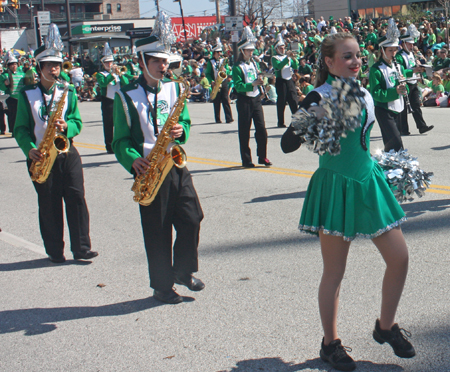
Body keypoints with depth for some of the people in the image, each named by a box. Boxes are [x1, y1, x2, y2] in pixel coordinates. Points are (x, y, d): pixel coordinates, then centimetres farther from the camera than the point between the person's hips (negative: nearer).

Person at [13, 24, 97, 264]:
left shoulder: (68, 92, 9)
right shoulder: (27, 94, 3)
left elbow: (77, 122, 5)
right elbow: (21, 128, 0)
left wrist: (66, 126, -18)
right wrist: (30, 149, -16)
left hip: (67, 152, 2)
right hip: (41, 156, -2)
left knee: (76, 198, -4)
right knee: (49, 205, 2)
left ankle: (81, 248, 4)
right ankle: (55, 251, 12)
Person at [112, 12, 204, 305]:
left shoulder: (174, 88, 10)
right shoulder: (127, 96, -4)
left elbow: (185, 121, 16)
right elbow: (121, 139, -4)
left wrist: (181, 131, -8)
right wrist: (133, 159, -22)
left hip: (176, 164, 4)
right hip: (148, 170, -4)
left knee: (191, 219, 0)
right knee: (157, 231, 1)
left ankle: (184, 271, 23)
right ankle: (162, 286, 15)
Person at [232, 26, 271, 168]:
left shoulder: (253, 63, 12)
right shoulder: (237, 67, -7)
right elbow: (238, 86, -16)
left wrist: (260, 81, 1)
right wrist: (252, 84, -28)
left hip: (256, 99, 5)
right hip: (244, 101, -5)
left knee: (261, 128, 2)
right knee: (244, 131, 1)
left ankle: (262, 157, 13)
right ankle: (246, 160, 9)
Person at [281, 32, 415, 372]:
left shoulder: (364, 95, 9)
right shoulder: (319, 98, -11)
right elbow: (287, 145, -17)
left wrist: (379, 168, 20)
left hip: (369, 181, 7)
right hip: (335, 187, -6)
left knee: (399, 258, 4)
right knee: (335, 272, 3)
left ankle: (386, 326, 26)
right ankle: (331, 344, 20)